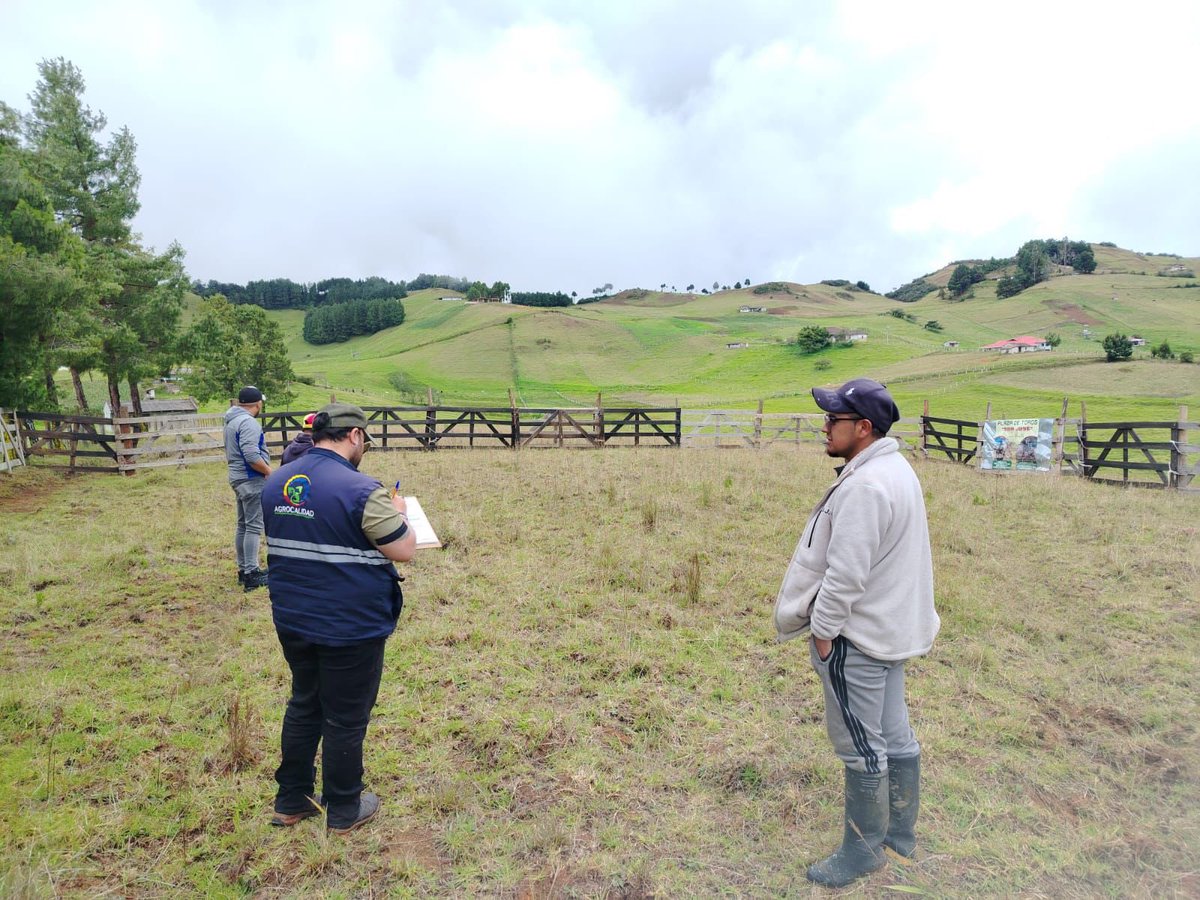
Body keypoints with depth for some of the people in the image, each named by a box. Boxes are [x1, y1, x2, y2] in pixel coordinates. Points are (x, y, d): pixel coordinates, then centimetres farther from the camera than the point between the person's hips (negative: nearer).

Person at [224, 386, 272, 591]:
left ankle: (243, 569, 23)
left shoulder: (232, 421, 14)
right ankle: (251, 574, -6)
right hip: (251, 480, -10)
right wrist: (269, 471, -12)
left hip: (238, 478, 10)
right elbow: (251, 456, -26)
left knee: (243, 525, 15)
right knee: (254, 527, -7)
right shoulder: (248, 423, -17)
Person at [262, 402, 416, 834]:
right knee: (345, 719, 10)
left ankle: (291, 801, 38)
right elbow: (404, 551, -19)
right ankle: (343, 811, 29)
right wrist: (399, 513, 0)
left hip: (292, 620, 7)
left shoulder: (276, 482, 1)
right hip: (350, 628, -7)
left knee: (303, 706, 24)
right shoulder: (360, 489, -23)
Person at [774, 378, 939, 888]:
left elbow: (845, 573, -26)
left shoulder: (863, 486, -25)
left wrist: (823, 630, -15)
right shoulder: (897, 470, 8)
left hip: (856, 635, -10)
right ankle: (899, 831, 37)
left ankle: (864, 849, 22)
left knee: (861, 745, 5)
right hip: (894, 628, 11)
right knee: (895, 734, 21)